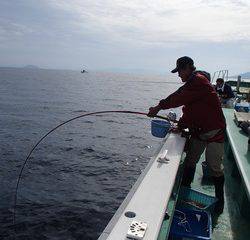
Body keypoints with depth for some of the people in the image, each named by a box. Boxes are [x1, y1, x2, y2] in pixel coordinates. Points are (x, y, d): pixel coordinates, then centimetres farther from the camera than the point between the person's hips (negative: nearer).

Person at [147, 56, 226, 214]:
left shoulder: (199, 81, -18)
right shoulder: (192, 83, 13)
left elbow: (179, 97, -25)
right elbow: (189, 109, 14)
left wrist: (159, 107, -17)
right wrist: (181, 126, 5)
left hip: (214, 131, -9)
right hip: (198, 130, 9)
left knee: (215, 166, -2)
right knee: (190, 162, 12)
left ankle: (220, 199, 16)